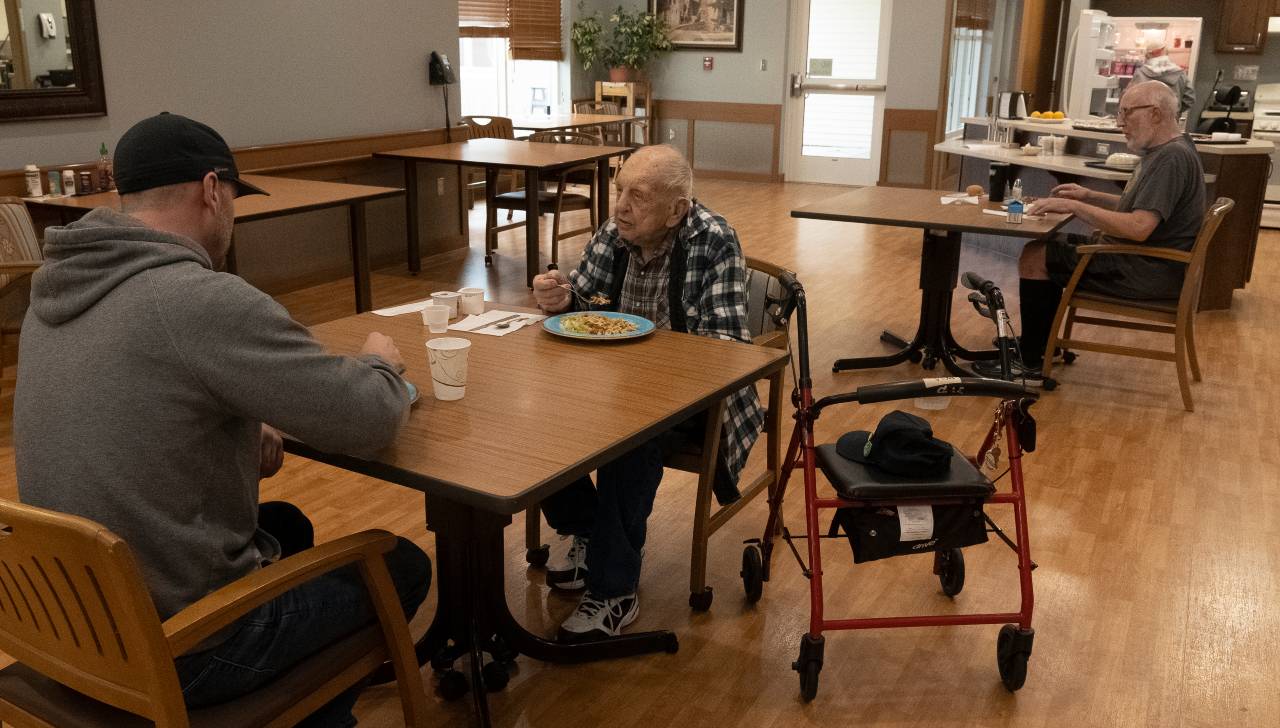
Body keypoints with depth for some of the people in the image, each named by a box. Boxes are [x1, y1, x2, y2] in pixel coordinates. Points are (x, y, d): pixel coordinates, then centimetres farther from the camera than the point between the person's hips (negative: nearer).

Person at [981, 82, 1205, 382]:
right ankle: (1044, 344, 21)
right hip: (1141, 258, 11)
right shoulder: (1163, 151, 12)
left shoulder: (1172, 158, -21)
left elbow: (1139, 227, -30)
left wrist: (1075, 207, -23)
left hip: (1149, 271, -11)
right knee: (1047, 244, 17)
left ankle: (1030, 364, -6)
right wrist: (1088, 196, 11)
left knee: (1034, 257, -13)